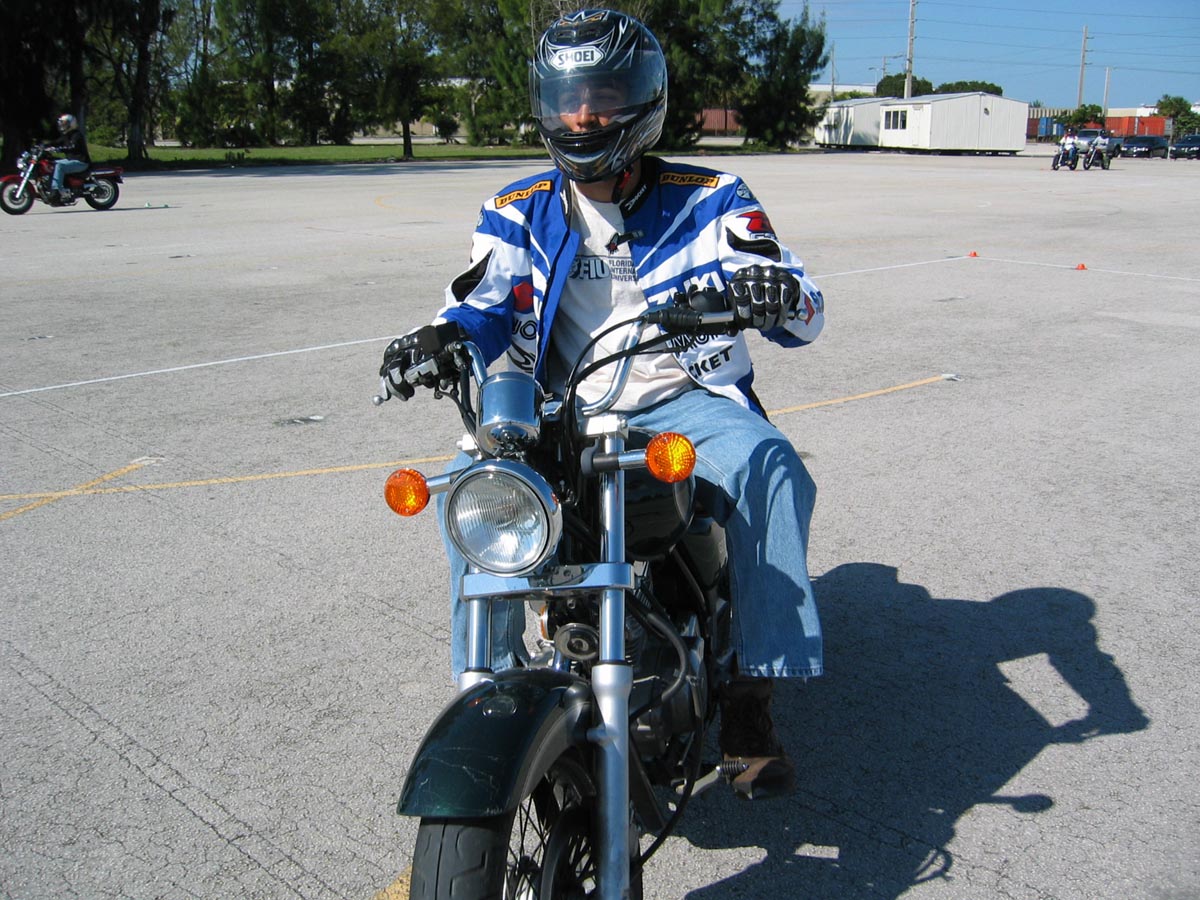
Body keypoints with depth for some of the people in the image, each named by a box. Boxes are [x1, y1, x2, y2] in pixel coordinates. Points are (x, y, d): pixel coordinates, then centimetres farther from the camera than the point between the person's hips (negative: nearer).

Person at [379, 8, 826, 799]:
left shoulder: (706, 201, 3)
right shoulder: (520, 214, 10)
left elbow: (804, 314, -6)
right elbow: (483, 307, -1)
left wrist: (779, 295, -32)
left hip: (687, 400, -2)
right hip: (563, 412, 2)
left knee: (767, 466, -33)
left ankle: (753, 693, -24)